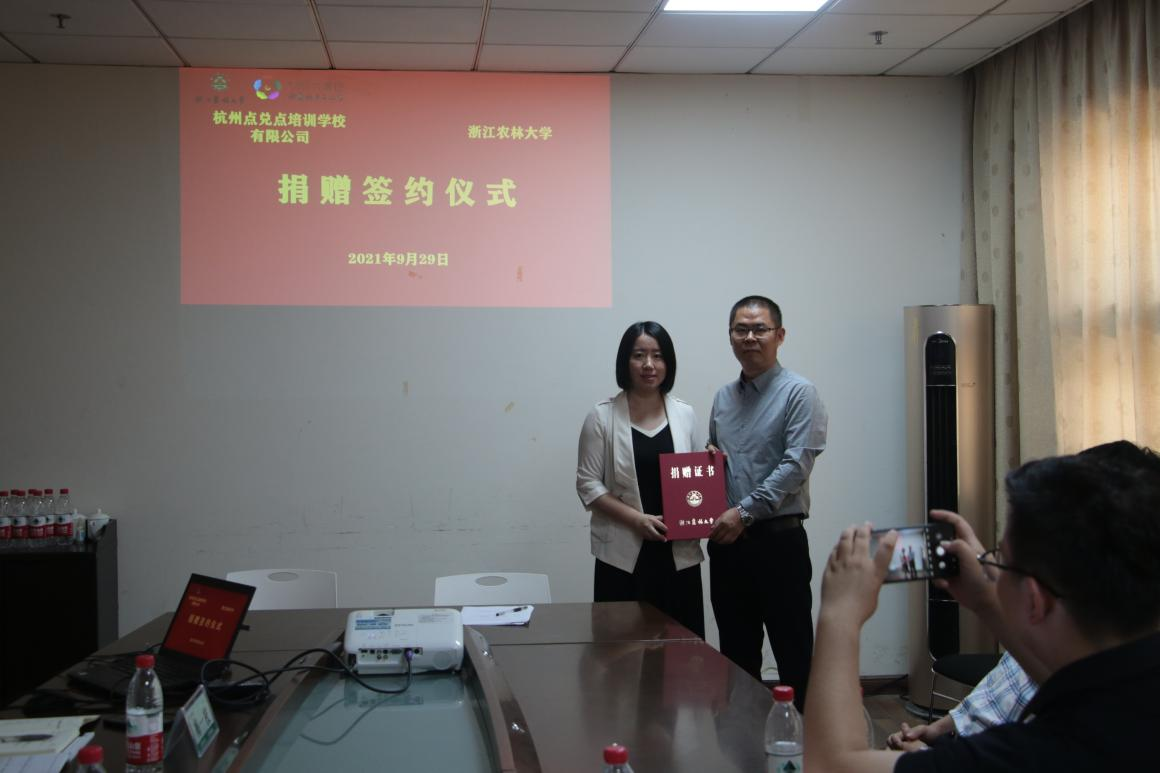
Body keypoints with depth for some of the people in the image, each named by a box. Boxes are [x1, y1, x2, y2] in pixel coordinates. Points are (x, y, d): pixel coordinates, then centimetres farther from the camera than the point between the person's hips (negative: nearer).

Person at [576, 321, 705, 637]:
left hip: (679, 555, 3)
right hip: (624, 556, -2)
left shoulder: (685, 414, 8)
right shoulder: (603, 416, -1)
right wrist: (637, 519, -15)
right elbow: (588, 484, -3)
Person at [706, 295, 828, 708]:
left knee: (794, 656, 0)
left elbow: (796, 466, -15)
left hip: (777, 539, -6)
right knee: (736, 654, 14)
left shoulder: (798, 393, -6)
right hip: (727, 541, 6)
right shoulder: (723, 398, 14)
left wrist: (745, 512, -18)